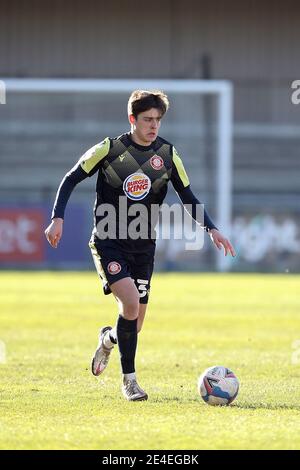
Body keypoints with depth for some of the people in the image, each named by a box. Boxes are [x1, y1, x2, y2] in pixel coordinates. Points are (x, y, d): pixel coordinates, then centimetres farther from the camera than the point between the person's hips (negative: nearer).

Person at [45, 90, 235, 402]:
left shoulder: (168, 155, 1)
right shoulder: (109, 150, -8)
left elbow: (188, 198, 6)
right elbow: (72, 179, -1)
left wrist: (211, 229, -8)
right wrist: (58, 218, -11)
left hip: (143, 245, 4)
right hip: (107, 243, -4)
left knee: (134, 324, 4)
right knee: (131, 303, -24)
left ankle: (108, 339, 42)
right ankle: (129, 380, -9)